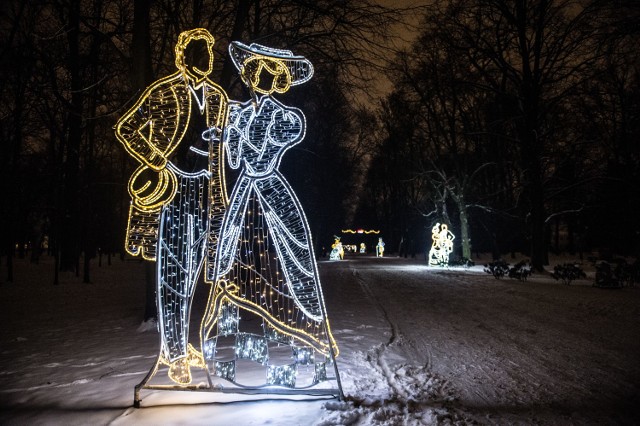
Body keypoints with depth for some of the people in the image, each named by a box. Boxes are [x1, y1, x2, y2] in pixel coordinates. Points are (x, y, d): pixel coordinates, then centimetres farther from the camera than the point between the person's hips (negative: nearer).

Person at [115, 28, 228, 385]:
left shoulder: (218, 97, 13)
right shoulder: (163, 91, -3)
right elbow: (126, 129, 0)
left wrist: (219, 198, 12)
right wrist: (154, 160, -12)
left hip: (203, 191, 5)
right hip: (171, 187, -5)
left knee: (190, 270, 12)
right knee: (172, 269, -2)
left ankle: (180, 343, 27)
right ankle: (174, 351, 10)